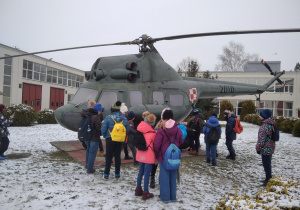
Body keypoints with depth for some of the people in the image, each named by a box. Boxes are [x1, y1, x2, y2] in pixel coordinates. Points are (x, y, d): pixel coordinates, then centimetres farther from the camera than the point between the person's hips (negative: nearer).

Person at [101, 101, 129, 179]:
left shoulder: (108, 117, -13)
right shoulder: (124, 118, -3)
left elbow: (103, 129, -11)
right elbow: (127, 129, 2)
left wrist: (105, 136, 5)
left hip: (110, 140, -3)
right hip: (120, 140, 3)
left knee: (109, 157, 8)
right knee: (118, 156, 13)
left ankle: (106, 174, 12)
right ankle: (117, 174, 19)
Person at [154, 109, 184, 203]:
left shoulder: (161, 130, -16)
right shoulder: (177, 129, -1)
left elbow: (157, 145, -15)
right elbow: (181, 142, 9)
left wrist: (157, 154, 2)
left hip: (164, 157, -4)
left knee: (164, 176, 6)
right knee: (173, 176, 14)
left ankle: (165, 196, 13)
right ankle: (173, 196, 24)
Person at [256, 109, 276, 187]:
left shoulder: (265, 126, -23)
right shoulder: (269, 124, 8)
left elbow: (262, 138, -22)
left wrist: (258, 148, -12)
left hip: (266, 149, -10)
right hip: (270, 148, 10)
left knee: (266, 165, 1)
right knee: (268, 164, 21)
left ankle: (268, 181, 11)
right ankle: (268, 179, 34)